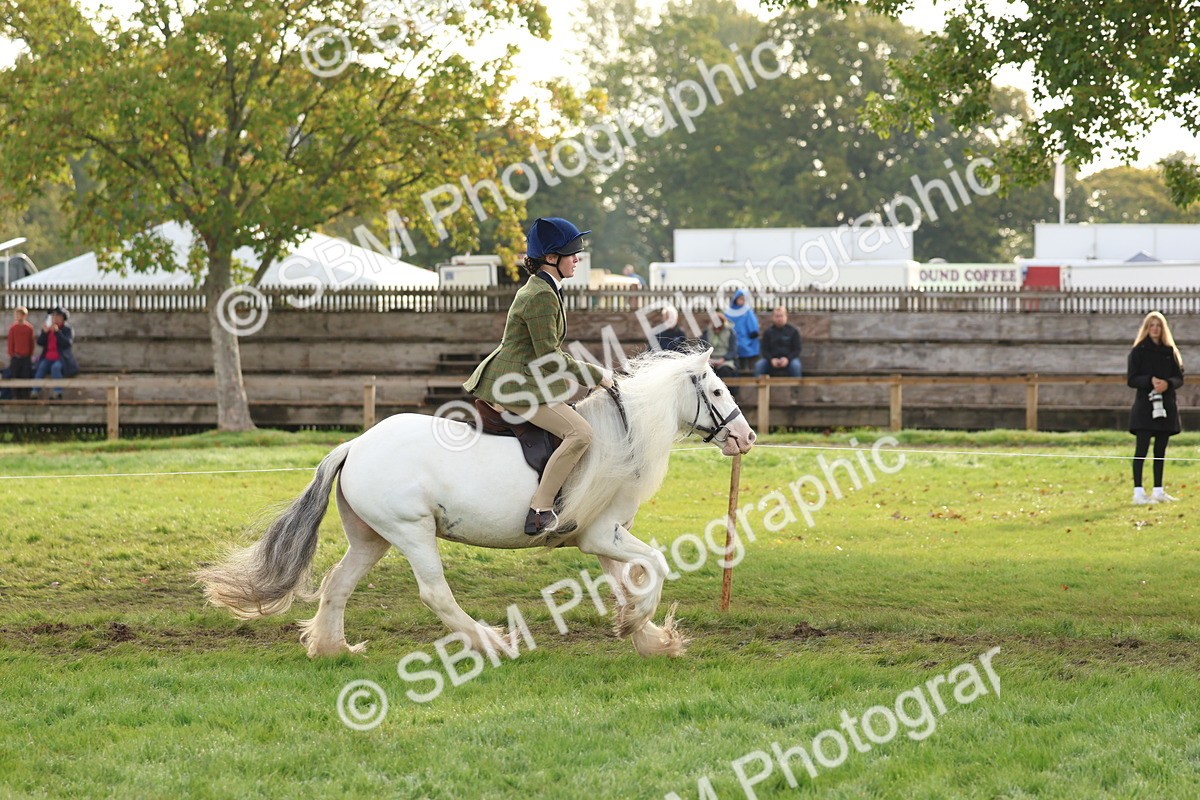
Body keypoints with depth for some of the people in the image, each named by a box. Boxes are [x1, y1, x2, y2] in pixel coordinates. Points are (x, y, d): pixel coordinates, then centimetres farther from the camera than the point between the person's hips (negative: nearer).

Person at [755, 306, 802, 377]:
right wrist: (771, 359, -17)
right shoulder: (768, 332, 6)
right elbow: (765, 350, 5)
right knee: (758, 365, -26)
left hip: (788, 359, -2)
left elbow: (797, 350, 0)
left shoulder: (793, 331, 1)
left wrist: (787, 359, -19)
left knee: (795, 365, -35)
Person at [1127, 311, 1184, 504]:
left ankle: (1158, 491, 14)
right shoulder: (1139, 351, 0)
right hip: (1145, 405, -4)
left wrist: (1168, 383, -14)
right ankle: (1138, 492, -11)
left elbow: (1179, 378, 8)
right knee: (1142, 448, -8)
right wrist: (1150, 381, -21)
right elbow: (1131, 379, -5)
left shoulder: (1170, 352, 10)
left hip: (1166, 406, 4)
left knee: (1160, 450, 8)